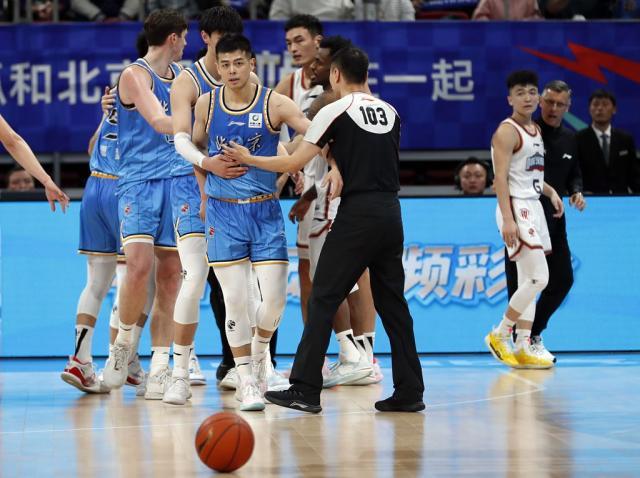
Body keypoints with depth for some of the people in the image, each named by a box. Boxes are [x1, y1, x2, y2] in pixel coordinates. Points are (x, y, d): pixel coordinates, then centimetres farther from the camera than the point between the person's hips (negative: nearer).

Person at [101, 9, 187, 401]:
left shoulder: (182, 75, 17)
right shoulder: (135, 75, -6)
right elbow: (158, 121, -20)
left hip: (177, 182, 6)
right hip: (139, 181, -6)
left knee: (171, 275, 2)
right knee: (140, 263, -21)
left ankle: (160, 368, 5)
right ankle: (124, 342, 1)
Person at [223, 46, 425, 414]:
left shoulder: (336, 112, -5)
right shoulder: (391, 113, 12)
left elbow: (295, 163, -5)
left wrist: (249, 159, 8)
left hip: (357, 214, -6)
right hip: (391, 213, 6)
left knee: (323, 300, -1)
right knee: (392, 302, 10)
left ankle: (305, 390, -4)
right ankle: (410, 392, 9)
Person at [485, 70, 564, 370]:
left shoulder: (536, 130, 17)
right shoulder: (507, 132, -11)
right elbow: (501, 178, -18)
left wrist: (550, 191, 12)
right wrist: (507, 219, -26)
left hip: (534, 207, 9)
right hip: (516, 208, -9)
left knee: (529, 282, 7)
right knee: (538, 278, -15)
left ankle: (523, 349, 8)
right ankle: (499, 335, -4)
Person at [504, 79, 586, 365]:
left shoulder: (569, 139, 11)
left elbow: (574, 174, 24)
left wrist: (576, 192, 3)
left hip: (554, 220, 7)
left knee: (563, 279, 7)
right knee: (521, 283, -4)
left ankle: (533, 334, 23)